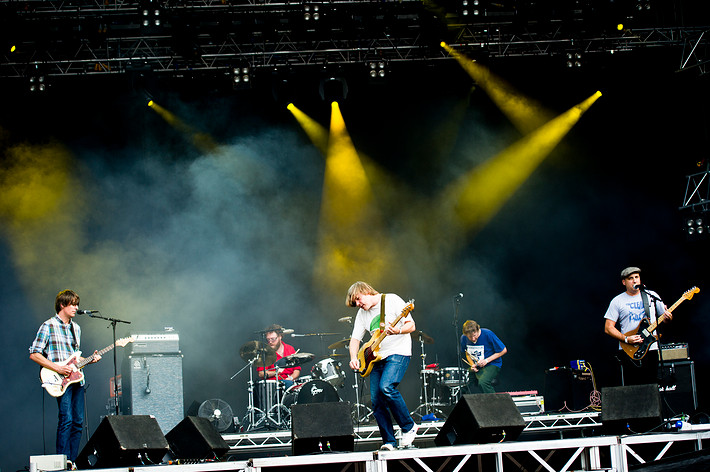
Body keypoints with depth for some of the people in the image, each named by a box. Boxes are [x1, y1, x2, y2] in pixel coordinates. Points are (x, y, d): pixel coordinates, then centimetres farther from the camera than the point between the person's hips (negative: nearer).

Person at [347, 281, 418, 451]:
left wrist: (397, 331, -29)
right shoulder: (362, 314, 12)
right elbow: (355, 339, 12)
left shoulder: (391, 300, -6)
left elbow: (411, 325, -9)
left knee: (386, 387, -27)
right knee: (376, 401, -3)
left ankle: (408, 427, -13)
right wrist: (354, 358, -7)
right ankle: (389, 442, 3)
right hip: (377, 358, 7)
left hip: (398, 353, -7)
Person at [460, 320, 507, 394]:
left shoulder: (488, 334, -20)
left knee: (482, 383, -32)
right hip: (477, 367, 6)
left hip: (492, 365, -6)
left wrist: (487, 360, -18)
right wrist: (472, 365, -5)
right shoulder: (464, 338, -5)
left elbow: (503, 350, -11)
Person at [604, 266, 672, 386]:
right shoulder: (617, 301, 4)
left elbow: (664, 315, 18)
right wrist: (626, 339, -12)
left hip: (651, 350, 2)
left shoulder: (652, 296, 11)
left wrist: (667, 316, -7)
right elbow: (608, 328, 1)